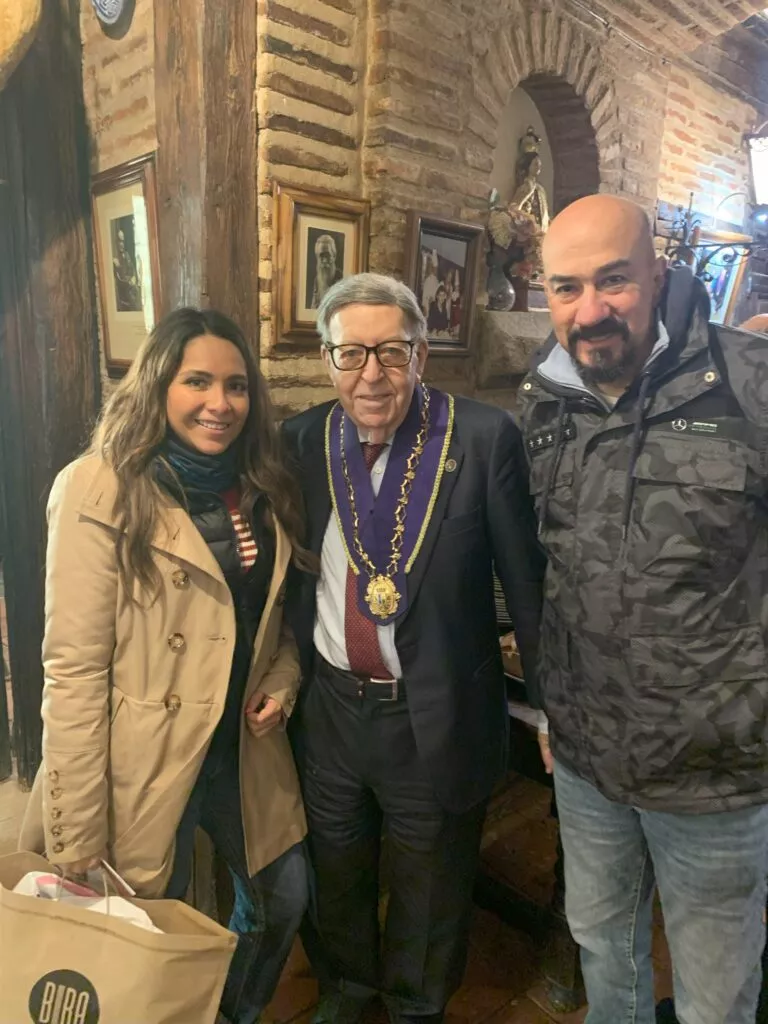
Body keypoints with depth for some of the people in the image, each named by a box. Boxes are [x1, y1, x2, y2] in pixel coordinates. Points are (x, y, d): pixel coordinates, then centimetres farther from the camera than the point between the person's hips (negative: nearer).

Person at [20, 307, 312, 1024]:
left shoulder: (263, 488, 2)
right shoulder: (101, 489, -16)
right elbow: (74, 669, -18)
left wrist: (282, 679, -6)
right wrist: (78, 847, -16)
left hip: (245, 748, 6)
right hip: (146, 762, -5)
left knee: (283, 899, 21)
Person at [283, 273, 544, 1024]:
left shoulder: (485, 437, -15)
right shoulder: (301, 441, -4)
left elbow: (526, 580, -11)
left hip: (438, 718, -3)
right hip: (328, 707, 3)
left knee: (429, 891, 23)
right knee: (336, 876, 27)